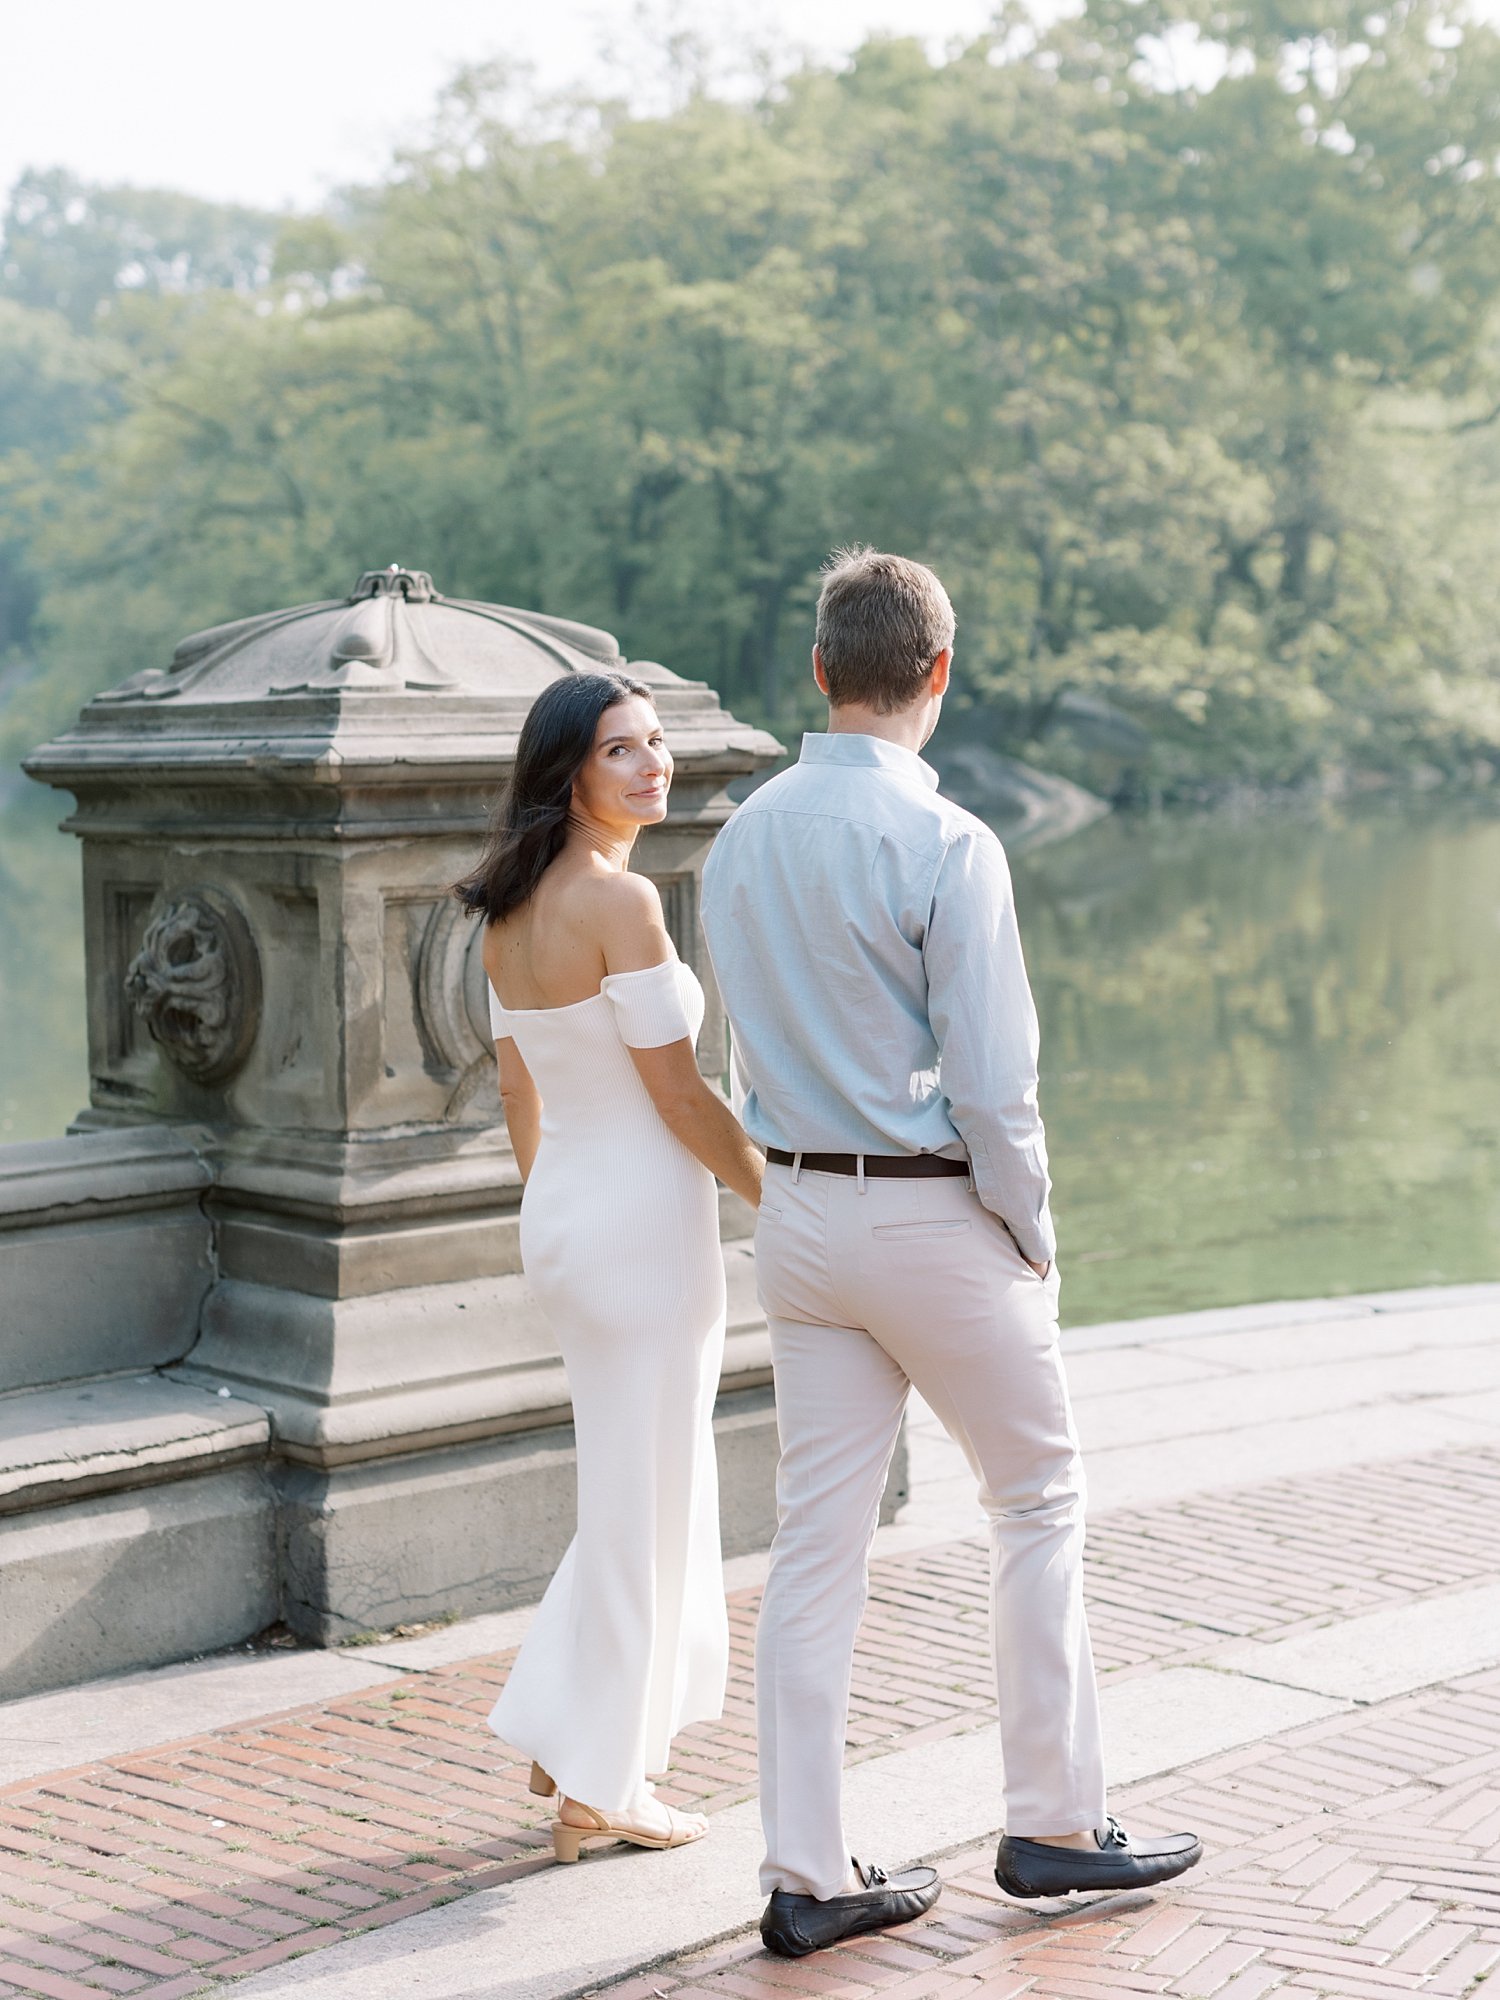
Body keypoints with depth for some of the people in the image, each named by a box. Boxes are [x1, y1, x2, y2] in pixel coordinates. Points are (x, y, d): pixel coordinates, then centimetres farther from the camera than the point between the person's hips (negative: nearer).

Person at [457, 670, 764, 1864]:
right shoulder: (620, 899, -18)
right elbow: (682, 1099, -17)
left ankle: (569, 1737, 26)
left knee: (662, 1493, 21)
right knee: (641, 1509, 4)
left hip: (561, 1218, 9)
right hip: (646, 1225, -9)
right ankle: (600, 1792, 14)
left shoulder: (512, 910, 8)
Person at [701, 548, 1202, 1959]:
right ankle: (1053, 1826, 20)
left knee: (817, 1537, 8)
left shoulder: (740, 840, 5)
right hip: (936, 1215, -6)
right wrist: (1033, 1238, -4)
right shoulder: (946, 846, -16)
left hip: (797, 1211, 6)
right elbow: (990, 1081, -17)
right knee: (1039, 1502, 12)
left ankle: (808, 1876, 12)